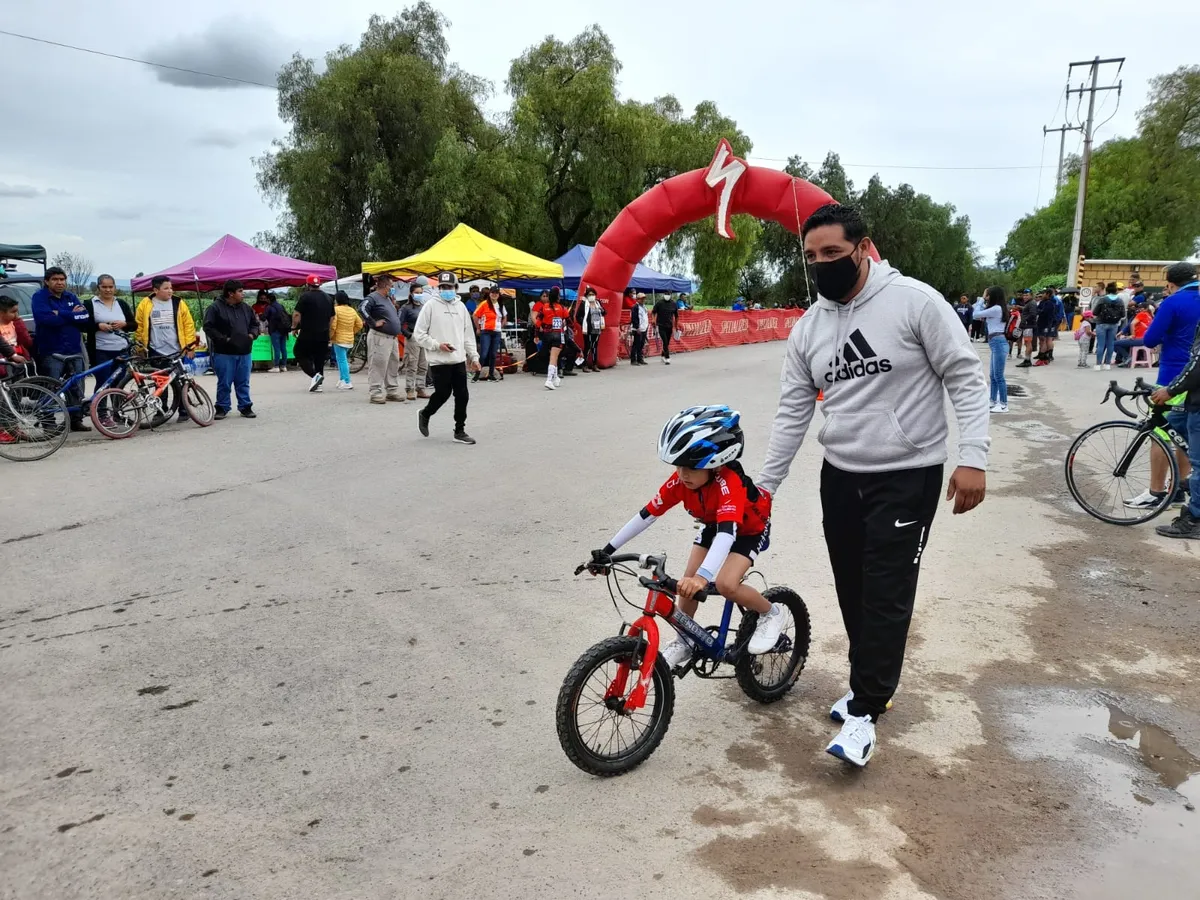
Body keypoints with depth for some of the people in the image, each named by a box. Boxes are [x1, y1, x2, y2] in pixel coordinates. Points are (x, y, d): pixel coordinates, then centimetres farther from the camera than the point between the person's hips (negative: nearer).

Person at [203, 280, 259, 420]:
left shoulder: (247, 308, 11)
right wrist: (225, 339, -16)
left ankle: (245, 407, 18)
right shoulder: (215, 308, -6)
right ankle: (222, 408, 13)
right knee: (224, 383, 2)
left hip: (244, 352, 5)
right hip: (224, 352, -4)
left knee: (243, 382, 9)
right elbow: (208, 328, -9)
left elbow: (255, 324, 20)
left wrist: (251, 335, -1)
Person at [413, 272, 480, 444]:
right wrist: (437, 345, -14)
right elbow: (418, 334, -5)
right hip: (439, 361, -5)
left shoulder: (460, 306, 11)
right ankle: (425, 414, 29)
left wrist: (474, 356, 10)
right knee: (442, 394, 0)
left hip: (459, 360, 5)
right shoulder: (431, 306, -4)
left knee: (462, 395, 3)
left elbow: (468, 334, 15)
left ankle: (459, 431, 14)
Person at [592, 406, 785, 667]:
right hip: (713, 526, 6)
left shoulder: (729, 482, -41)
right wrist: (608, 550, -21)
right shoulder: (681, 480, -25)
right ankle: (684, 641, 17)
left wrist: (702, 577, -68)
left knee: (726, 584, -24)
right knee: (686, 584, -5)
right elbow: (647, 514, -20)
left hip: (749, 530, -6)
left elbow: (727, 532, -54)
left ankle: (770, 613, 3)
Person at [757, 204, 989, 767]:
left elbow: (965, 377, -10)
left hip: (907, 478, -5)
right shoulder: (807, 328, 4)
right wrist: (763, 487, 5)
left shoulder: (914, 301, -12)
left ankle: (864, 710, 10)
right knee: (852, 590, 13)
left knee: (887, 595, -2)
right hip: (841, 477, 5)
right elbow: (792, 414, 7)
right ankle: (871, 683, 33)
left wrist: (972, 458, -18)